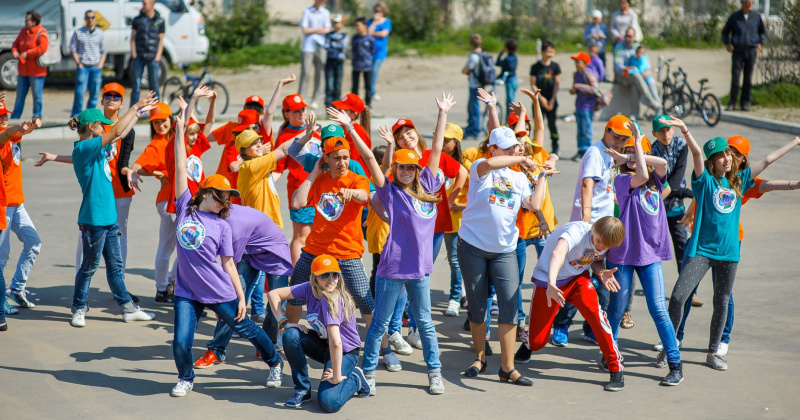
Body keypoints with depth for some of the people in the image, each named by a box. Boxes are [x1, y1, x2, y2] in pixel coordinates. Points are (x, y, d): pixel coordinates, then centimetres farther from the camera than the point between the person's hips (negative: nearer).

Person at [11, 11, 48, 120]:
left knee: (37, 95, 1)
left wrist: (27, 54, -20)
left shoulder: (41, 32, -11)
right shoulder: (23, 31, 11)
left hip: (36, 71, -7)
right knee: (20, 95, 12)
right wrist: (14, 51, -4)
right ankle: (14, 117, 18)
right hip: (23, 69, 7)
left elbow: (43, 48, -23)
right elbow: (16, 43, 19)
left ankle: (36, 117, 11)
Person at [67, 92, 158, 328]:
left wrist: (138, 111, 20)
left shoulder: (95, 147, 11)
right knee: (89, 267, 3)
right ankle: (78, 310, 16)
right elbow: (116, 131, -22)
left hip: (109, 218, 9)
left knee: (115, 266, 13)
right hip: (93, 219, -9)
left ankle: (128, 309, 18)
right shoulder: (83, 148, -16)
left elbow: (121, 133, 23)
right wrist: (135, 108, -14)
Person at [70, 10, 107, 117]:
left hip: (96, 67, 2)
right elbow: (72, 49, 5)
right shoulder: (78, 32, 5)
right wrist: (78, 63, -3)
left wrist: (100, 65, 1)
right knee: (80, 92, -10)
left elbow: (103, 51, 13)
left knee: (95, 93, 1)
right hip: (83, 67, -2)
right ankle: (76, 116, -3)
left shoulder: (100, 33, 11)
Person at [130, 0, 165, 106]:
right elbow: (133, 38, 9)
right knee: (136, 86, -1)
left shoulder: (160, 21, 5)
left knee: (154, 86, 1)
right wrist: (134, 54, -1)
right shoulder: (137, 20, 7)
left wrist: (157, 57, -3)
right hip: (139, 58, 1)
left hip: (153, 58, -1)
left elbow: (161, 40, 5)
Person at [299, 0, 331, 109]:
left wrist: (311, 30, -3)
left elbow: (327, 30, 2)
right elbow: (304, 30, -4)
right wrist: (319, 29, -2)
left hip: (320, 48, 2)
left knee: (319, 73, 0)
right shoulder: (306, 11, 5)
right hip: (308, 47, -2)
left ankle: (314, 100, 5)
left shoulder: (326, 13, 12)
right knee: (305, 73, -9)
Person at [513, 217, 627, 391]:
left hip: (578, 278, 4)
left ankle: (616, 369, -17)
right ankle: (528, 344, 42)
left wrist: (602, 273, -15)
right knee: (537, 341, -1)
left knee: (593, 309, -28)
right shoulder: (577, 232, -33)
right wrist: (551, 284, -70)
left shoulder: (607, 240, -11)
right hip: (547, 280, -4)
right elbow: (558, 254, -53)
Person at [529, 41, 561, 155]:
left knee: (551, 124, 0)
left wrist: (552, 100, -6)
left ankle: (555, 148, 10)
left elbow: (557, 83, 0)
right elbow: (533, 84, 0)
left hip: (551, 100, 0)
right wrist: (541, 98, -9)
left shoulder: (555, 66, 3)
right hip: (539, 100, 0)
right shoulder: (535, 67, 2)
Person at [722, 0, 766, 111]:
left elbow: (763, 31, 19)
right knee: (735, 77, -5)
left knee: (748, 79, 3)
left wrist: (760, 43, 7)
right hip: (737, 51, -1)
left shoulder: (756, 16, 5)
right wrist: (727, 44, 2)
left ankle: (745, 103, 11)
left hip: (751, 51, 1)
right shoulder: (735, 16, 3)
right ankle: (732, 103, 1)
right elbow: (725, 31, 15)